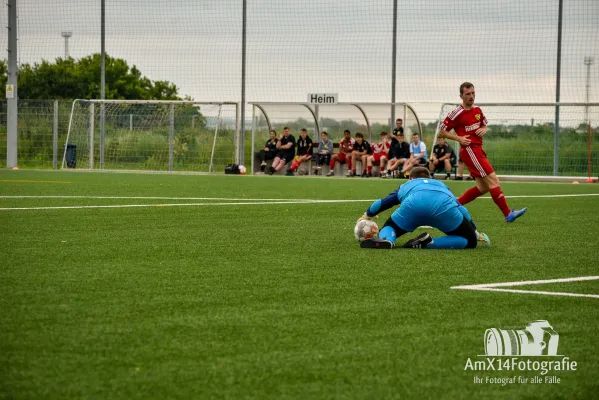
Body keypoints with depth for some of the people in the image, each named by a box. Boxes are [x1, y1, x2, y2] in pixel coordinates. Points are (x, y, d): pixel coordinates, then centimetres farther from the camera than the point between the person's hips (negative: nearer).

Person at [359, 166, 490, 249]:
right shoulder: (440, 184, 45)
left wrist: (367, 216, 69)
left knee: (388, 228, 25)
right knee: (470, 241, 13)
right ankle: (428, 243, -9)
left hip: (413, 203, 0)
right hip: (444, 203, 0)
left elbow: (381, 203, 50)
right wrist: (476, 233, 53)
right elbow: (461, 208, 43)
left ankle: (386, 240, -13)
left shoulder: (406, 186, 42)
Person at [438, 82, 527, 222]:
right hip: (469, 150, -9)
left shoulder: (477, 110, 11)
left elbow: (484, 125, 26)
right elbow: (441, 131, -4)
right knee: (493, 180, -13)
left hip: (478, 150, 9)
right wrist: (458, 138, -15)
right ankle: (508, 214, -14)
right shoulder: (457, 113, -9)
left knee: (483, 187, 9)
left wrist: (484, 130, 2)